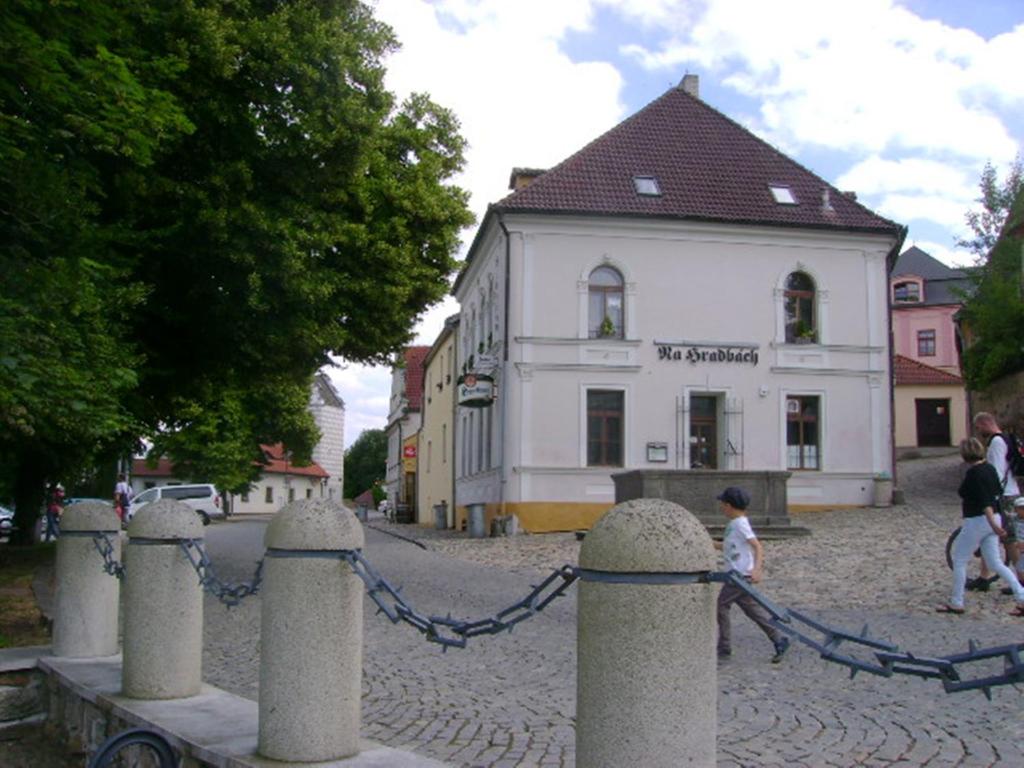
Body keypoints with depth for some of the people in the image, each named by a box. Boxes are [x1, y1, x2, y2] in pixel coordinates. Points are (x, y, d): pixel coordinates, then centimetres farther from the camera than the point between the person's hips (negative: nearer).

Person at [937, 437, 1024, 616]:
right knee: (995, 563, 13)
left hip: (977, 521, -8)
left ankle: (956, 603, 11)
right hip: (992, 520, 8)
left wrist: (993, 524, -31)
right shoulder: (990, 468, 7)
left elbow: (985, 500, -26)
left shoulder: (973, 473, -19)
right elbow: (998, 491, 19)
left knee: (959, 561, 5)